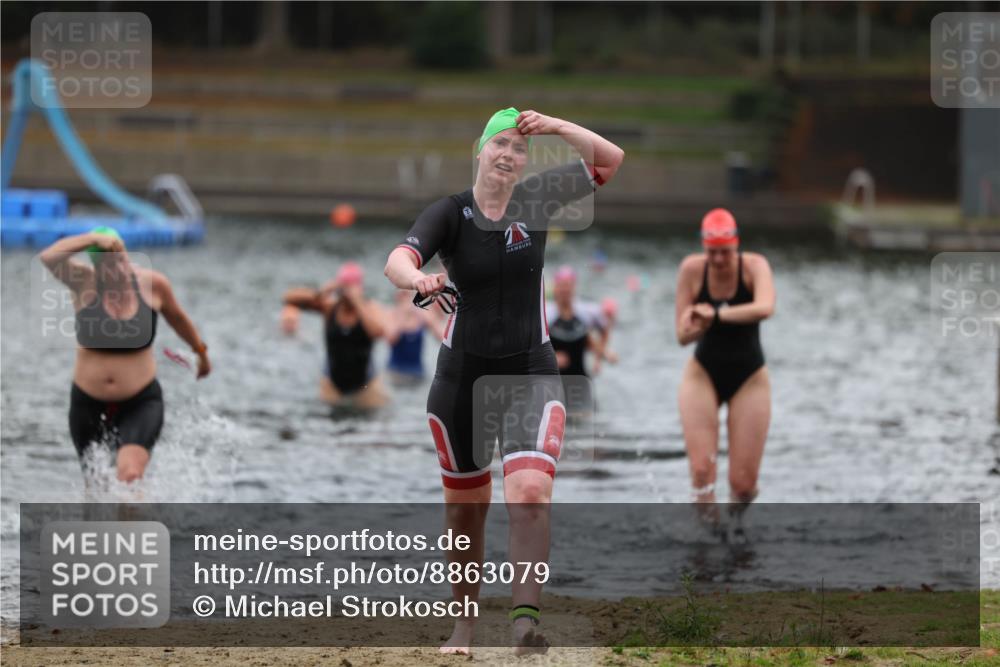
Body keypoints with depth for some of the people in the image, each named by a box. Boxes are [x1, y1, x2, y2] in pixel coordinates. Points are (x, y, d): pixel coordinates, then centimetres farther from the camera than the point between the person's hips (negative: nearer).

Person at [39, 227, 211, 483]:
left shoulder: (152, 284, -5)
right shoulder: (85, 282, -10)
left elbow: (177, 317, 16)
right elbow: (49, 257, -29)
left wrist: (201, 351, 30)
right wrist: (94, 239, -34)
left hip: (141, 404, -1)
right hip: (89, 405, 2)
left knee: (131, 474, -27)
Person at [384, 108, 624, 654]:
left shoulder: (536, 200, 0)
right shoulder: (448, 213, -8)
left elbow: (610, 159, -1)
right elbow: (396, 262, -26)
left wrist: (555, 127, -16)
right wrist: (418, 279, -50)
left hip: (531, 372, 0)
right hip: (463, 375, 0)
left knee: (531, 493, -21)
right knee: (465, 506, 9)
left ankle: (526, 618, -26)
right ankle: (465, 620, 27)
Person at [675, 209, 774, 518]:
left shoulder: (754, 266, -18)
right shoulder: (692, 269, -12)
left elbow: (765, 307, -40)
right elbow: (682, 336, -12)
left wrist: (717, 314, -45)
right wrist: (697, 328, -34)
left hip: (748, 378, -1)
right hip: (703, 373, 1)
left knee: (743, 482, -2)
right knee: (701, 469, -18)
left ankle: (738, 504, 35)